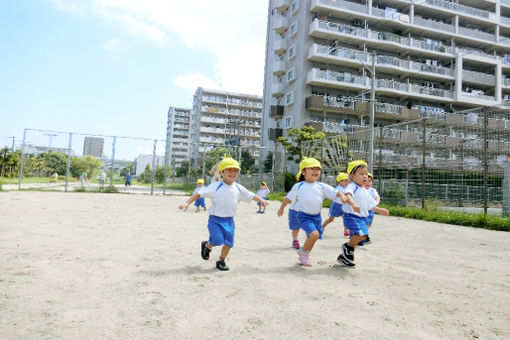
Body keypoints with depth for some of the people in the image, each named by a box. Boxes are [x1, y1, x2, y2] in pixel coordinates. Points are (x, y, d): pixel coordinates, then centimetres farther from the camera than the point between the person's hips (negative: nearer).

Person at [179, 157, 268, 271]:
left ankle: (221, 261, 30)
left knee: (229, 242, 7)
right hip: (215, 219, -5)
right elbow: (200, 193, -15)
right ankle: (206, 246, 20)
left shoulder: (239, 188, 2)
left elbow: (251, 195, 15)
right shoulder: (216, 186, -13)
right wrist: (187, 203, -21)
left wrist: (262, 200, 8)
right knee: (218, 240, -15)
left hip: (229, 220, 5)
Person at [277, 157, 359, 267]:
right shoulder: (298, 186, -6)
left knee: (311, 237, 14)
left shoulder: (322, 186, 0)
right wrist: (281, 208, 17)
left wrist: (342, 196, -24)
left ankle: (304, 256, 40)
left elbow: (336, 193, -2)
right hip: (304, 216, -4)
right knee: (314, 234, -24)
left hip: (317, 216, 5)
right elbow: (288, 198, 7)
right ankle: (303, 252, 1)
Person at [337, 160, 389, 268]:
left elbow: (371, 205, 23)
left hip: (362, 218, 9)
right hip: (351, 216, -9)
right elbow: (348, 196, -31)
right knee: (362, 233, -30)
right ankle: (348, 247, -5)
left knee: (356, 240, 13)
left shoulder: (365, 191, 19)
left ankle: (343, 257, 29)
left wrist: (380, 210, 7)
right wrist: (353, 203, -50)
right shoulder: (352, 186, -10)